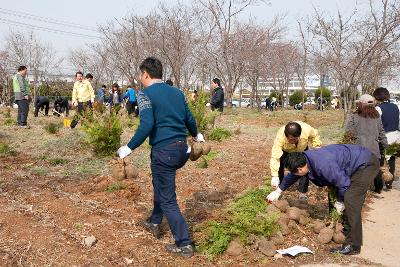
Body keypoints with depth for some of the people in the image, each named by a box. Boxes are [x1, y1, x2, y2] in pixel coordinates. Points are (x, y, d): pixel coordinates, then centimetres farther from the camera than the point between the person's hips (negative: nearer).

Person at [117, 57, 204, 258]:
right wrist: (196, 135, 35)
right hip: (182, 150, 8)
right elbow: (189, 118, 16)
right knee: (160, 184, 29)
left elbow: (146, 125, -20)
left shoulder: (146, 94, -8)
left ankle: (184, 245, 8)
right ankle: (154, 223, 44)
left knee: (168, 200, 3)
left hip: (163, 152, -7)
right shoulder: (177, 92, 12)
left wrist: (129, 148, -12)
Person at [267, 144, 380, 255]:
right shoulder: (304, 158, -5)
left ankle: (353, 245, -12)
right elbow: (291, 177, 14)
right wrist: (278, 192, 23)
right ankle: (349, 228, 29)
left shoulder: (323, 166, -35)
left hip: (367, 164, -10)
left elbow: (343, 183, -25)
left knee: (350, 201, -18)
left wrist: (340, 202, -7)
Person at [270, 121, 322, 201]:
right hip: (285, 151, -1)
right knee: (280, 166, -13)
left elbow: (315, 136, -12)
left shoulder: (307, 129, -40)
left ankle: (302, 192, 5)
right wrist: (274, 176, -55)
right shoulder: (280, 136, -46)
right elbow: (275, 156, -49)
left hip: (302, 150, 1)